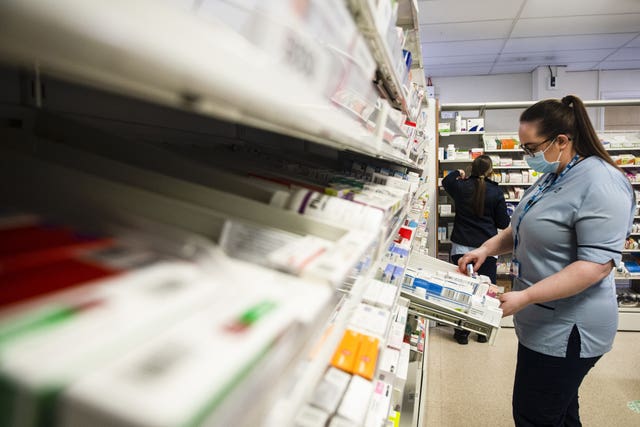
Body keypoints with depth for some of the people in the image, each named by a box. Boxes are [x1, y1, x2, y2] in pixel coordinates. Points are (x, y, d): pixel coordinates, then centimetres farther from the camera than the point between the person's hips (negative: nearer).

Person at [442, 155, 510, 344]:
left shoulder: (461, 186, -4)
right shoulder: (496, 192, -9)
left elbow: (445, 181, 21)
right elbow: (503, 223, -2)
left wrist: (456, 173, 38)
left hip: (461, 246, 1)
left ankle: (462, 332, 17)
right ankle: (483, 331, 22)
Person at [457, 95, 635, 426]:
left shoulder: (601, 184, -21)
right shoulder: (553, 176, 8)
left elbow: (597, 264, -27)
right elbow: (526, 227, 18)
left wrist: (524, 297, -30)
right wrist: (487, 248, 2)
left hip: (566, 330, -9)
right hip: (543, 321, 9)